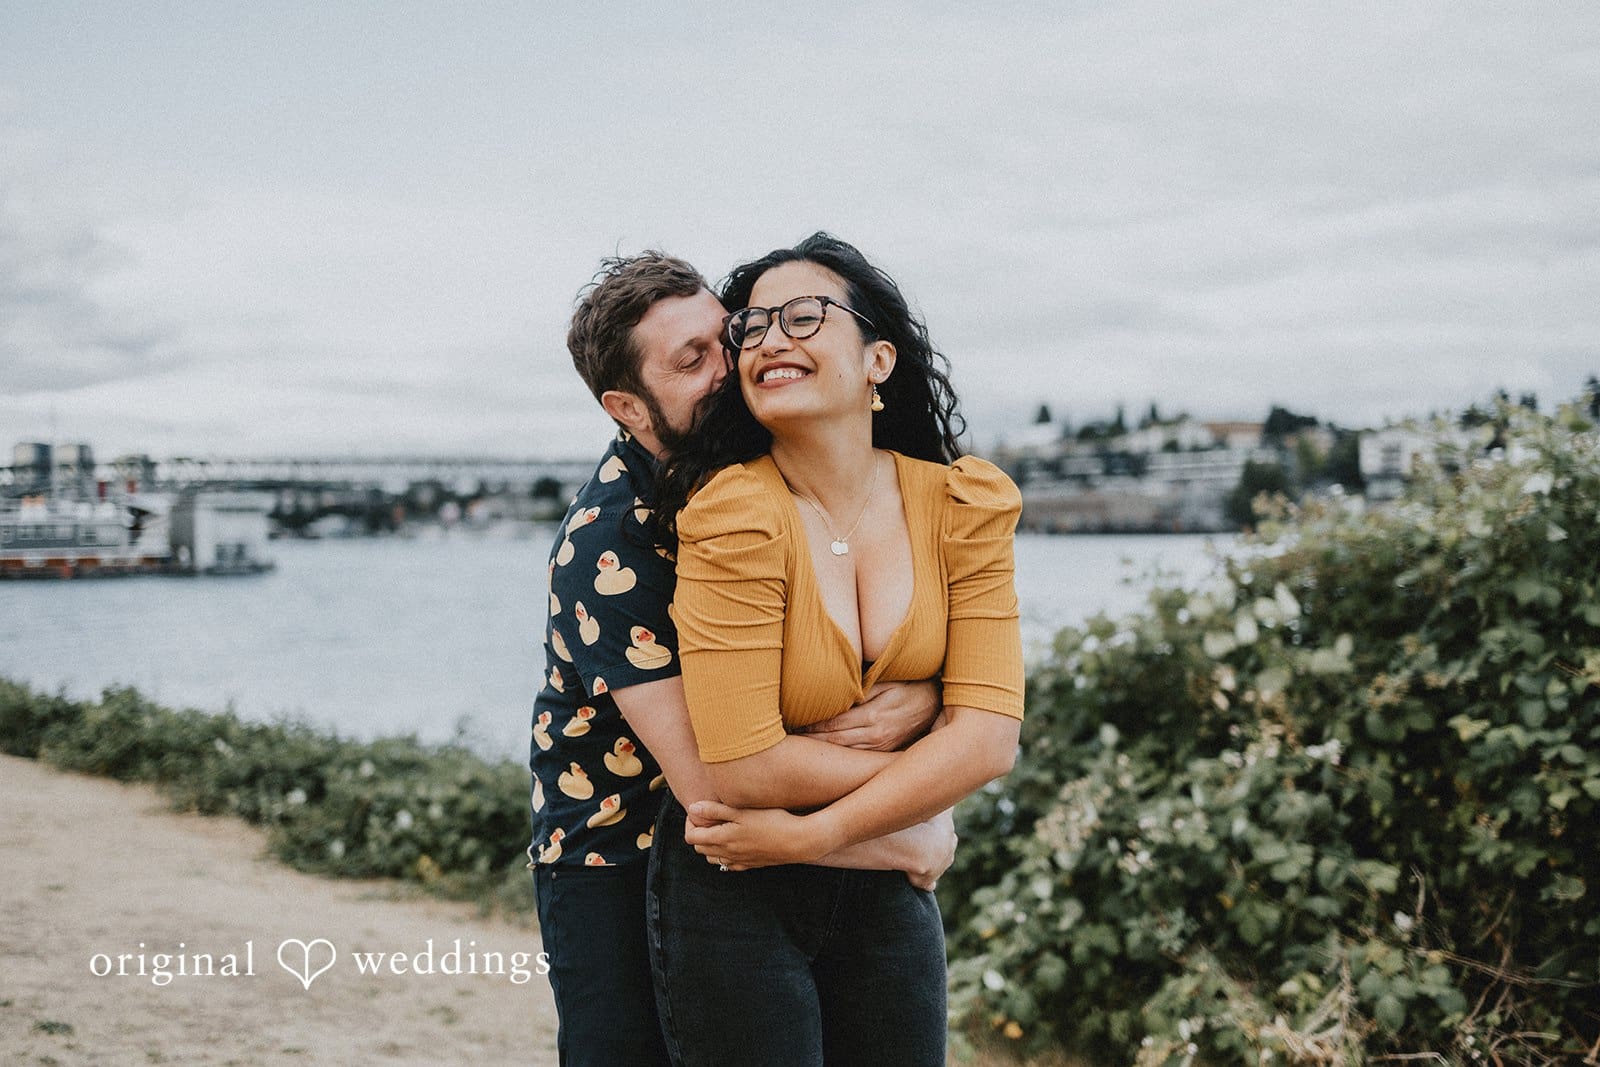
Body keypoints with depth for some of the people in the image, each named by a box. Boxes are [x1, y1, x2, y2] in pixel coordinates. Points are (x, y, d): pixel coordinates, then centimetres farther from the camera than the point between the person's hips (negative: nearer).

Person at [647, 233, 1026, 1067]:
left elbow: (990, 735, -13)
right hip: (734, 893, -4)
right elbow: (742, 767, -22)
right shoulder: (733, 517, -18)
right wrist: (925, 773, -11)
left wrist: (811, 832, -20)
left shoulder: (962, 505, -5)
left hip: (884, 888, 4)